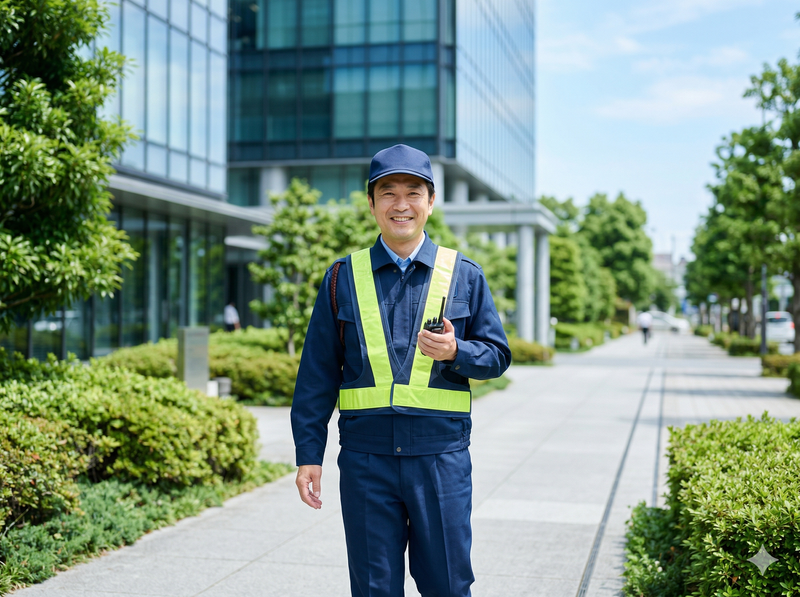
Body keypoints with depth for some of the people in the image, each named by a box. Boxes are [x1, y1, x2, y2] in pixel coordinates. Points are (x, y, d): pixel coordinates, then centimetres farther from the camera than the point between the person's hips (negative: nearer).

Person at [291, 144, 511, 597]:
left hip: (442, 456, 0)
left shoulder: (465, 275, 6)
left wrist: (456, 352, -14)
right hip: (365, 455, 1)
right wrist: (309, 453, 4)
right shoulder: (343, 278, 6)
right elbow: (318, 372, 7)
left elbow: (498, 355, 8)